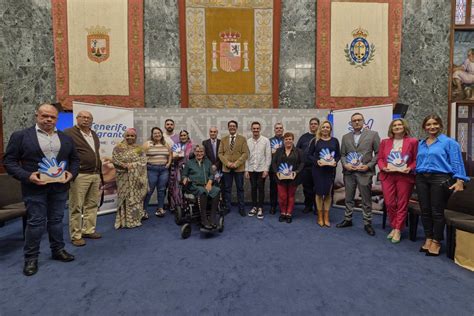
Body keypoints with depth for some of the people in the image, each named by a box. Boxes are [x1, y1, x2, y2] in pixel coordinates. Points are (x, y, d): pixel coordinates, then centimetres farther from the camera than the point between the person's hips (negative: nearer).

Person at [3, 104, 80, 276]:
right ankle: (31, 258, 17)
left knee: (56, 220, 13)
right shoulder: (20, 136, -1)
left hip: (60, 187, 3)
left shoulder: (66, 138, 9)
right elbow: (9, 160, -3)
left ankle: (58, 250, 26)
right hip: (35, 187, -3)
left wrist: (71, 173, -5)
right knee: (35, 222, 3)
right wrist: (27, 176, -17)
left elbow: (74, 159, 13)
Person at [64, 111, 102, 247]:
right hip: (79, 175, -7)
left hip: (95, 175, 7)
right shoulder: (69, 133, -5)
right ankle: (76, 236, 10)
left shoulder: (94, 135, 18)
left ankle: (89, 230, 25)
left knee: (92, 204, 13)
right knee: (76, 207, 1)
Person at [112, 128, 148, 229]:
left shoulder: (139, 149, 10)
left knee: (136, 196, 8)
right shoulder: (118, 148, 3)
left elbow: (143, 161, 2)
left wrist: (133, 165, -11)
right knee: (125, 197, 0)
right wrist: (125, 165, -18)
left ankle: (135, 219, 22)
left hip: (136, 177, 2)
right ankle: (125, 220, 9)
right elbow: (114, 160, -6)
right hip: (124, 177, -2)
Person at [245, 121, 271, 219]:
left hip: (261, 169, -2)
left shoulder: (265, 140, -4)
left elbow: (268, 156, -4)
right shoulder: (248, 141, 4)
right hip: (251, 169, 2)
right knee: (253, 188, 9)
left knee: (261, 189, 3)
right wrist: (246, 170, 2)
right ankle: (254, 207, 22)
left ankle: (260, 208, 14)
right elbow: (246, 156, 5)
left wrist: (266, 169, -9)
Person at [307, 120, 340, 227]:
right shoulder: (315, 141, 1)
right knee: (319, 192, 4)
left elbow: (338, 155, 8)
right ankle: (320, 217, 17)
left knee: (328, 192, 7)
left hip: (330, 169, 2)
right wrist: (316, 161, -14)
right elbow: (309, 154, 1)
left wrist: (335, 162, -11)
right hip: (318, 169, -2)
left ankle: (326, 217, 19)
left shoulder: (335, 141, 6)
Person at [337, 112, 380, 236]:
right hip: (349, 172, 3)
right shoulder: (345, 137, 10)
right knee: (349, 198, 13)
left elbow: (378, 153, -2)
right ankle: (348, 220, 26)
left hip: (365, 172, -3)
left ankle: (367, 223, 19)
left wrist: (368, 166, -12)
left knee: (366, 200, 5)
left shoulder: (373, 134, 0)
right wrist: (345, 164, -7)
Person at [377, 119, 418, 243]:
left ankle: (398, 230, 13)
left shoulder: (412, 141, 3)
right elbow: (380, 158, 9)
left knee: (402, 204, 4)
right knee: (389, 203, 4)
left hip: (405, 176, -2)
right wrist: (383, 167, -9)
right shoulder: (384, 142, 12)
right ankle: (394, 227, 21)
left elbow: (416, 159, 1)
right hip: (387, 176, 3)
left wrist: (410, 168, -15)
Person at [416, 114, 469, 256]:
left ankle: (436, 242, 14)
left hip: (440, 179, -5)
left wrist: (459, 180, -15)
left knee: (437, 212, 0)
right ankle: (428, 238, 22)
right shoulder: (421, 144, 14)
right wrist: (417, 176, 15)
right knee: (425, 210, 9)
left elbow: (456, 163, -6)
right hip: (421, 179, 5)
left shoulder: (449, 142, -1)